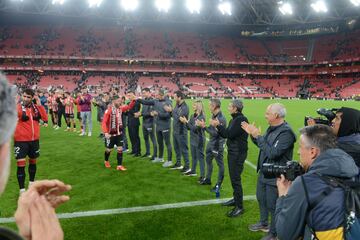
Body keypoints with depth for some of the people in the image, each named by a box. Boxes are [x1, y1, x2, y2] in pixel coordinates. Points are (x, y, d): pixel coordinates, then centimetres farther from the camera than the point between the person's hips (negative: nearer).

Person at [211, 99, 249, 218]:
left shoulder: (241, 119, -18)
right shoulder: (234, 119, 12)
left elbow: (229, 134, -24)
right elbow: (226, 134, 11)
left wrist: (218, 125, -14)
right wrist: (217, 126, -1)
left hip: (238, 153, -10)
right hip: (232, 151, 10)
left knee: (236, 179, -6)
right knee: (233, 177, 19)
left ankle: (239, 207, 4)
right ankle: (236, 199, 34)